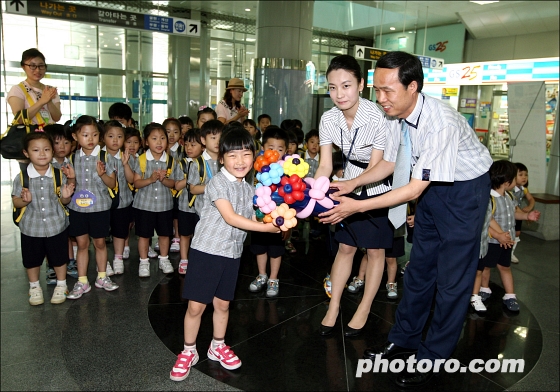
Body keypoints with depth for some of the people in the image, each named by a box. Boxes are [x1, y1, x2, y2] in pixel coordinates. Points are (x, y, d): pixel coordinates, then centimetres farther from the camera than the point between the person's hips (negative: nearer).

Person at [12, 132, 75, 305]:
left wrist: (66, 197, -21)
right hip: (31, 228, 0)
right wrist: (25, 200, -25)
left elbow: (64, 201, 1)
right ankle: (34, 287, 38)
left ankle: (61, 286, 35)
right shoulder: (22, 177, -9)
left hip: (56, 226, 0)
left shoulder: (59, 175, -7)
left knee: (59, 259, 14)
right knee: (32, 260, 16)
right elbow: (15, 201, -3)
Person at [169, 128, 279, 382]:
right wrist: (267, 227, -23)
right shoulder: (218, 183, -14)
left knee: (223, 304, 16)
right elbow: (231, 218, -22)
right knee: (196, 305, 2)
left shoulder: (249, 189, 8)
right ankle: (188, 352, 22)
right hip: (206, 250, -5)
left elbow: (253, 219, 6)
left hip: (232, 253, 6)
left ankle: (218, 347, 37)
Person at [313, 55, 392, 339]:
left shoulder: (377, 118, -28)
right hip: (349, 186, 4)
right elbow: (325, 166, -12)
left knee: (375, 250, 7)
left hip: (380, 189, -4)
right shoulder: (328, 120, -14)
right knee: (345, 247, 10)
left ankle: (364, 310, 24)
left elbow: (375, 169, -25)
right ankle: (333, 308, 22)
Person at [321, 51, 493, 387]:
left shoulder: (440, 123, -35)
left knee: (452, 277, 0)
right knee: (420, 265, 15)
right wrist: (353, 184, -12)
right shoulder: (398, 114, -13)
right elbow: (389, 163, 2)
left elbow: (414, 190, -32)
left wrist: (357, 206, -33)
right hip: (432, 185, 7)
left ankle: (432, 357, 15)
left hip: (466, 188, -7)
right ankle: (404, 339, 30)